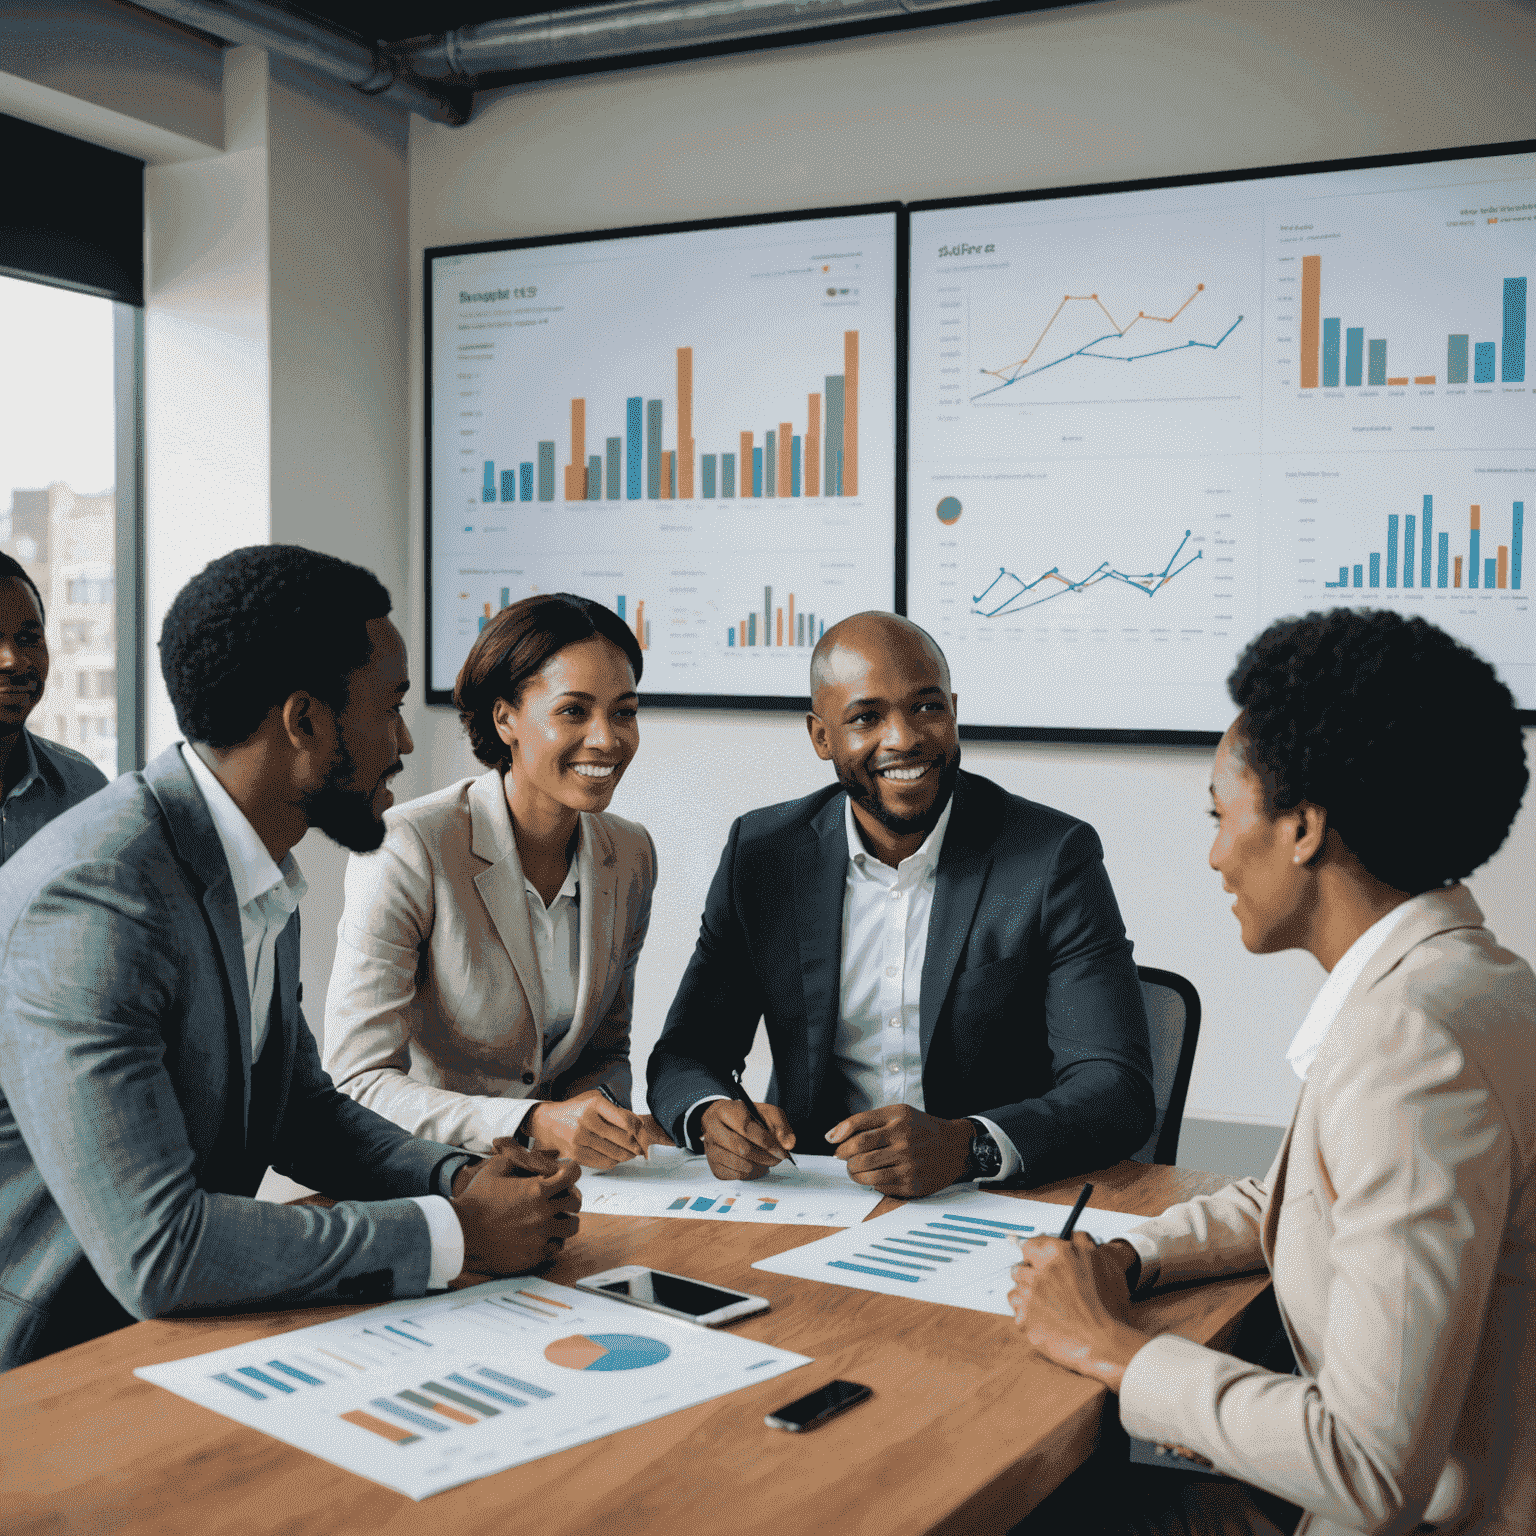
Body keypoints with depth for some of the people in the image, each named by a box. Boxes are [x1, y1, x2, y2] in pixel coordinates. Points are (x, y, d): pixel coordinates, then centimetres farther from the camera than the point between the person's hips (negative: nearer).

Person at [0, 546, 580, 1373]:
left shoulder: (256, 875, 5)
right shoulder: (93, 904, -25)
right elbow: (154, 1251, -29)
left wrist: (456, 1179, -3)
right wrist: (452, 1234, -22)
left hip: (176, 1332, 8)